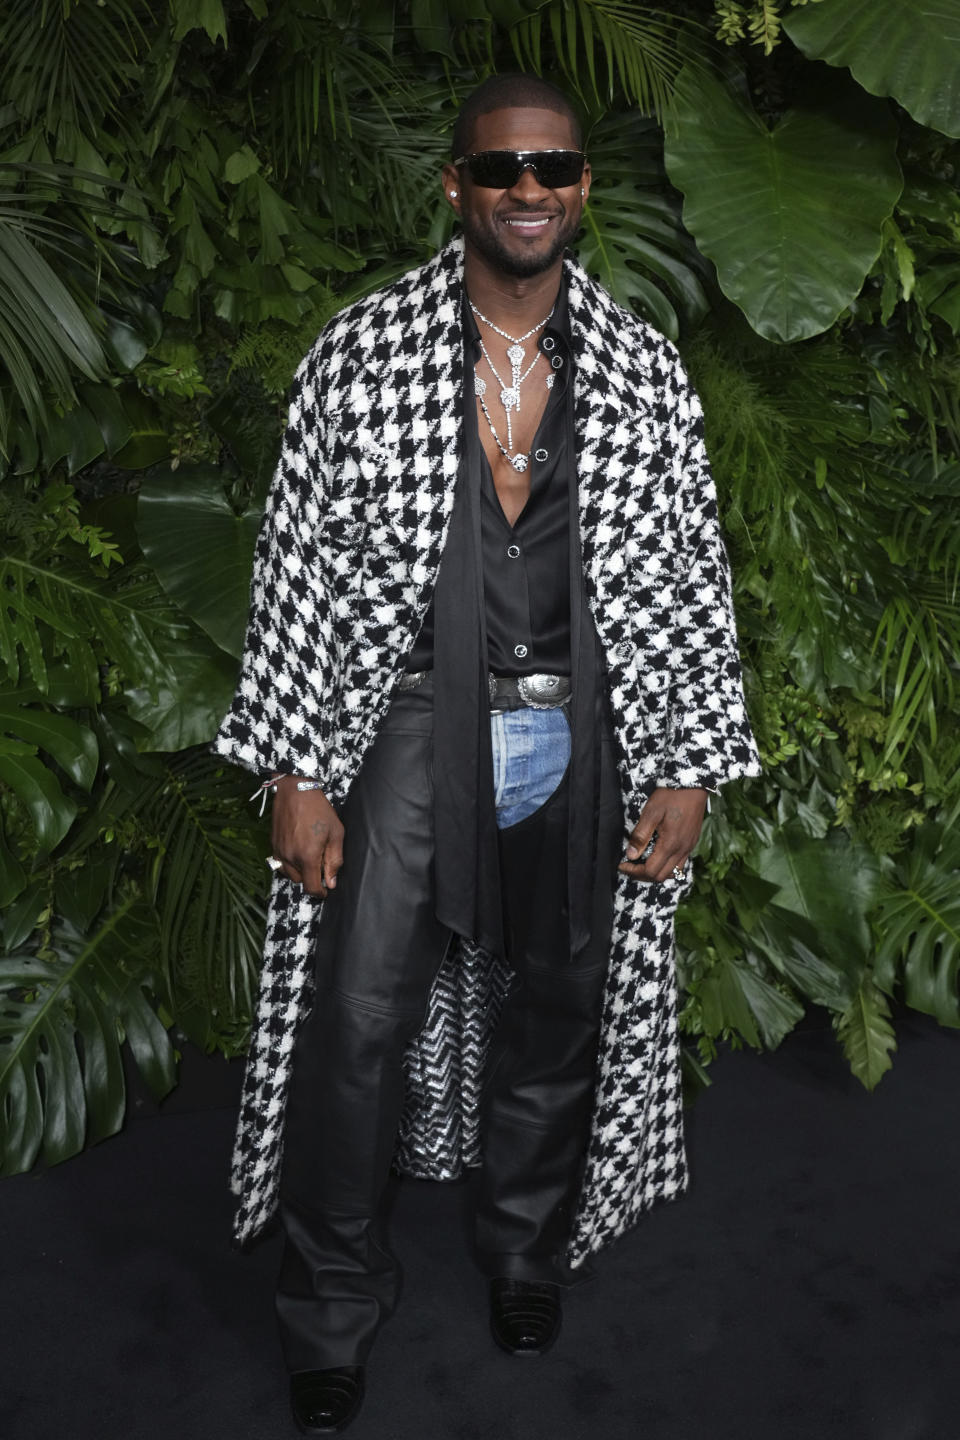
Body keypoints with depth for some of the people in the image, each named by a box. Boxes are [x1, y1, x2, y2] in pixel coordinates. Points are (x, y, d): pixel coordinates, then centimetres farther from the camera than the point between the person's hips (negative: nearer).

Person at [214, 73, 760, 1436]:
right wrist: (297, 774, -6)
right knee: (358, 1023, -2)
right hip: (409, 722, -1)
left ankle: (531, 1247, 40)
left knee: (557, 1014, 15)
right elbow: (298, 560, -3)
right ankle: (333, 1314, 21)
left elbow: (691, 572, 4)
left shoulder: (644, 369, 2)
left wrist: (689, 766, 0)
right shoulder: (361, 351, -3)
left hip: (582, 731, 2)